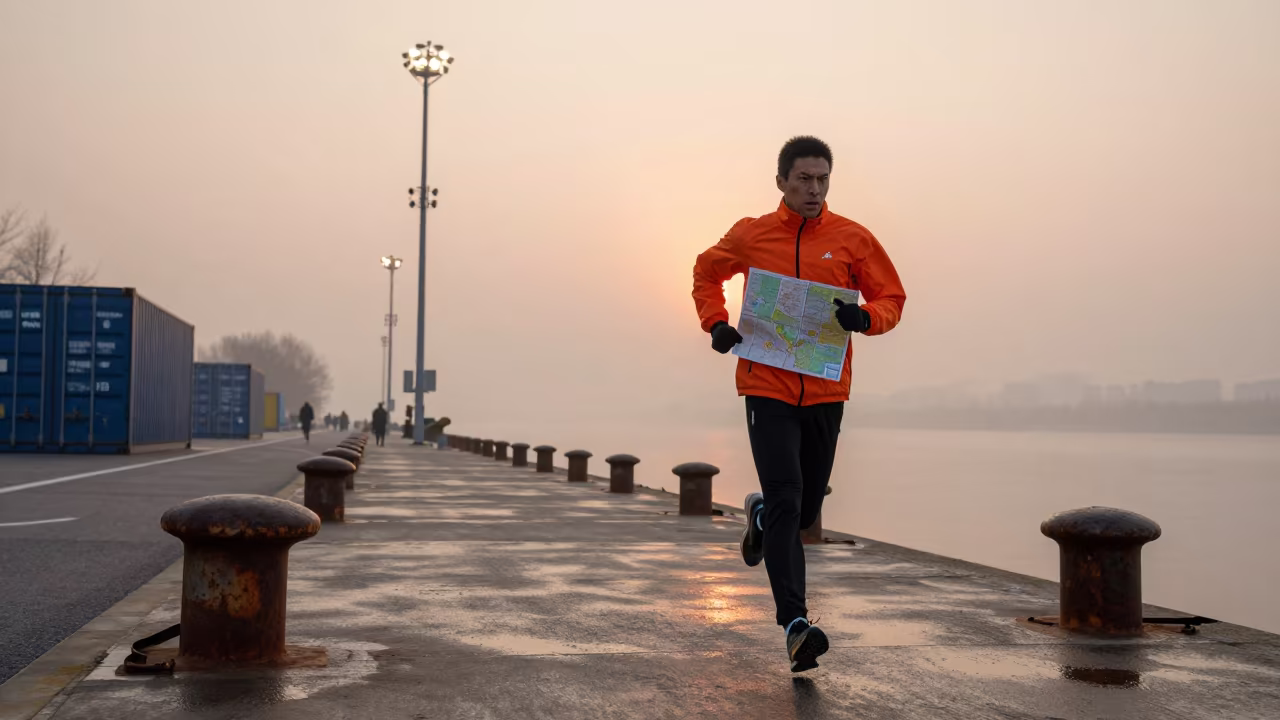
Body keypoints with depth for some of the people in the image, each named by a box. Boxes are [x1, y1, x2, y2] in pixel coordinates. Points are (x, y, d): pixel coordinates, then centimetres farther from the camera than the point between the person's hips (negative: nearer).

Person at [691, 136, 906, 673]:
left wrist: (864, 317, -16)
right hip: (767, 387, -2)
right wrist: (716, 324, 3)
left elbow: (892, 298, 7)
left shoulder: (853, 239, 2)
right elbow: (707, 272, 20)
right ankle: (795, 624, -17)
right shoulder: (750, 235, 3)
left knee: (805, 510, 13)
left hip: (826, 392, 2)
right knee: (785, 500, -15)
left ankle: (760, 514, 49)